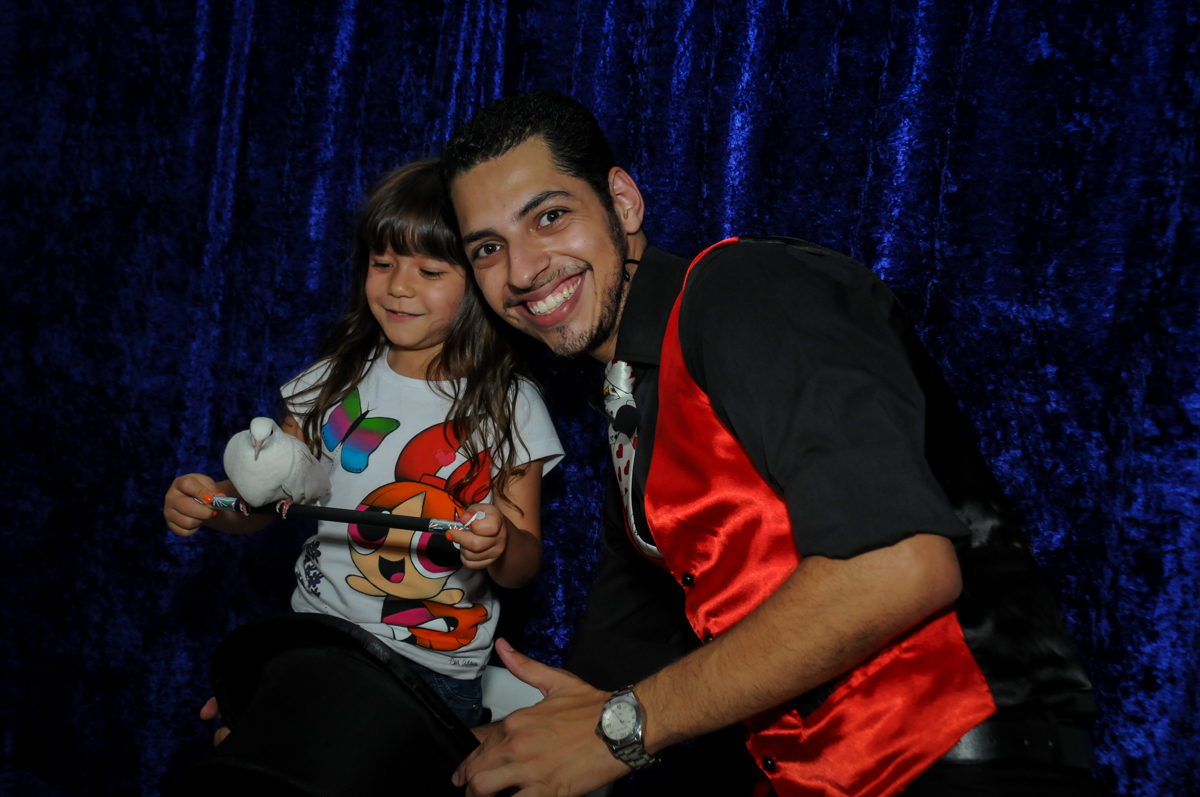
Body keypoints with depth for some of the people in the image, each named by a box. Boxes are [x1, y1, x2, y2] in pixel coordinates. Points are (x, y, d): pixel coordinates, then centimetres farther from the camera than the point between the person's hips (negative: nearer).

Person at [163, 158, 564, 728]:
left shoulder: (510, 405, -3)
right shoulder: (337, 382, 5)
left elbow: (524, 564, -2)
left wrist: (499, 548, -24)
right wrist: (210, 502, -11)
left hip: (434, 667, -3)